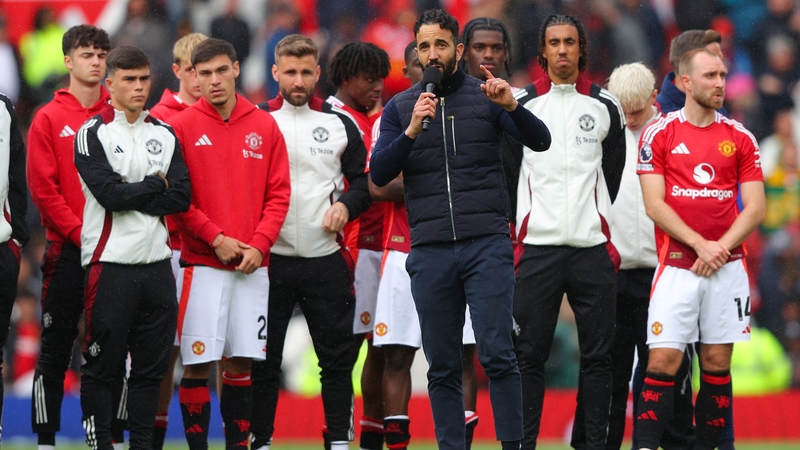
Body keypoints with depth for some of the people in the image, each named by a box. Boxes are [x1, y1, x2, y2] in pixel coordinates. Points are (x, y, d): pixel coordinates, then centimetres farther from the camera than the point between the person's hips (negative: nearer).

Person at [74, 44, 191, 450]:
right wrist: (156, 185, -2)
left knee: (151, 366, 7)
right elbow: (110, 192, -15)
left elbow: (182, 198, 1)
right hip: (110, 264, -5)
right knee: (102, 366, -3)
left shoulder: (164, 135, 13)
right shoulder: (92, 134, -1)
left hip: (156, 264, 5)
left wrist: (131, 195, -9)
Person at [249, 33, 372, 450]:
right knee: (263, 361, 0)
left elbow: (364, 180, 16)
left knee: (336, 357, 2)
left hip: (327, 259, 1)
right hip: (270, 259, -1)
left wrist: (346, 205, -4)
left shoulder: (340, 127, 10)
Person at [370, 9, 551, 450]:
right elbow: (379, 173, 0)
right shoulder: (400, 108, 11)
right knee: (442, 366, 4)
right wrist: (412, 130, -14)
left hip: (486, 243, -2)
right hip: (430, 251, 2)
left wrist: (511, 106, -21)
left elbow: (540, 141, -4)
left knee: (496, 355, -10)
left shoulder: (485, 96, 6)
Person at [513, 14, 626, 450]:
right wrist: (515, 226, 6)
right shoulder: (519, 104, 5)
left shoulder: (605, 107, 9)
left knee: (597, 353, 1)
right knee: (529, 353, -3)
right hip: (537, 246, -2)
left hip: (592, 249, 2)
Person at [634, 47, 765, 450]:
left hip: (727, 266, 2)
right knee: (663, 360, -9)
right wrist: (699, 244, -14)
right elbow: (654, 205, -5)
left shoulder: (740, 138, 7)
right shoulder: (659, 134, 1)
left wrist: (720, 248, -10)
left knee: (717, 363, 3)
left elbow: (755, 208, 4)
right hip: (677, 264, -2)